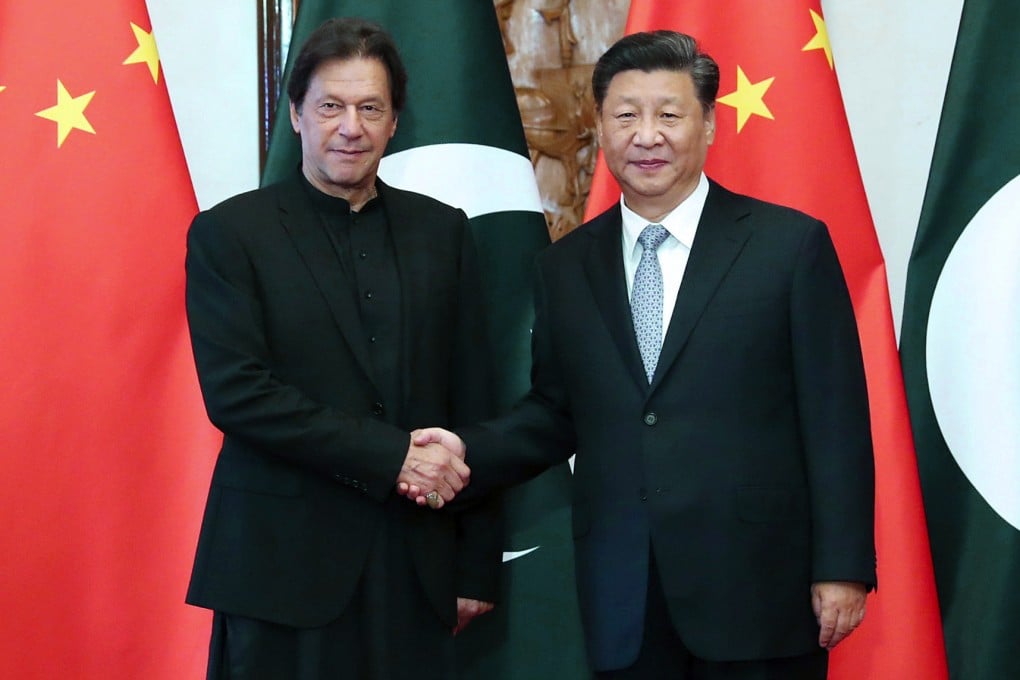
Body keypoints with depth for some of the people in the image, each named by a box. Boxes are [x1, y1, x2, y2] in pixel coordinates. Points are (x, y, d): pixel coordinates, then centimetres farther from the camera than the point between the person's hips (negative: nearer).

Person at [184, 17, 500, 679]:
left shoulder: (443, 231, 9)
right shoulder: (228, 234, -1)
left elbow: (471, 402, 9)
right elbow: (234, 392, -11)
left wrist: (477, 568, 6)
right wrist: (389, 454, -16)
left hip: (417, 568, 3)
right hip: (283, 567, -3)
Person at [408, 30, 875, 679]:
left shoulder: (791, 245, -1)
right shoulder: (565, 267, 10)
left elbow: (835, 420, -3)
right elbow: (556, 412, 13)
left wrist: (842, 569, -7)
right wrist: (468, 450, -6)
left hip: (757, 592, -3)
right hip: (622, 597, 3)